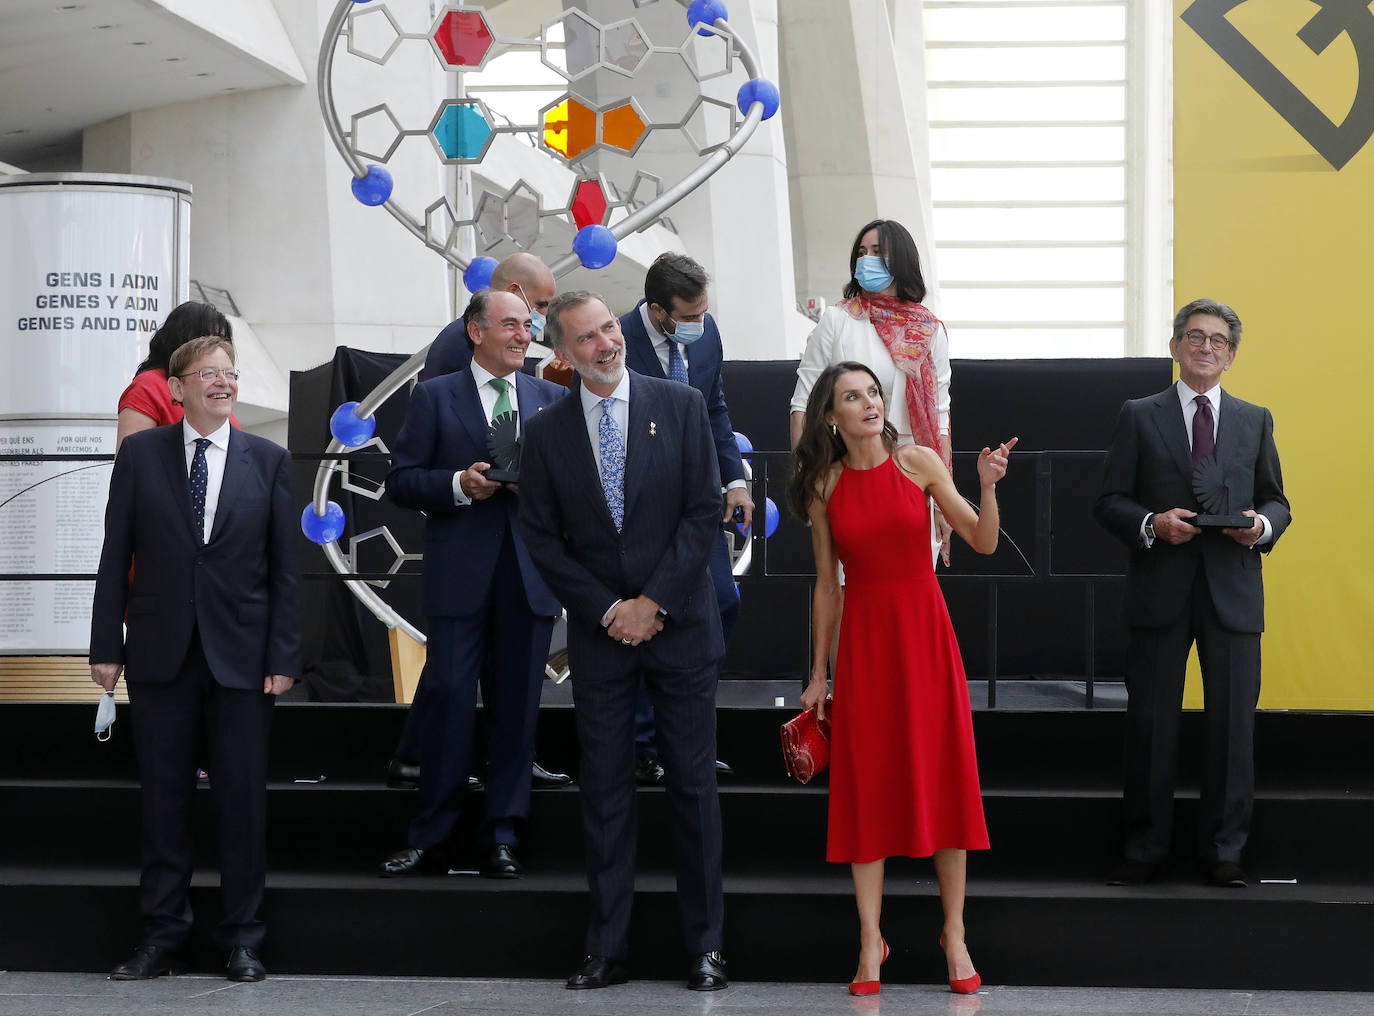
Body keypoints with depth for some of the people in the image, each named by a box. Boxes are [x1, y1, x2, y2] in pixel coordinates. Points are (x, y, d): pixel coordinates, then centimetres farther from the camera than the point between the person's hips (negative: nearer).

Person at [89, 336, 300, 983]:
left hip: (241, 655, 0)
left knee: (243, 800, 2)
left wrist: (283, 657, -3)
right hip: (161, 655, 0)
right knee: (163, 797, 5)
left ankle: (242, 939, 12)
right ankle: (162, 938, 14)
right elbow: (115, 556, 4)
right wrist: (106, 647, -1)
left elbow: (286, 567, 3)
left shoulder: (269, 461, 5)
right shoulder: (140, 454, 5)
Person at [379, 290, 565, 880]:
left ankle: (502, 837, 11)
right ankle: (429, 837, 3)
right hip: (459, 576, -2)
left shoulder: (552, 399, 14)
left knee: (516, 706, 4)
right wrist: (459, 485, -14)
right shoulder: (434, 398, 6)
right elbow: (401, 481, 2)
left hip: (530, 577, 2)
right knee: (448, 700, -5)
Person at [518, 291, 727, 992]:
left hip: (679, 625, -1)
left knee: (693, 784, 1)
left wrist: (653, 603, -10)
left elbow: (705, 511, -3)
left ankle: (705, 947, 9)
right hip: (599, 635, 1)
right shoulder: (547, 432, 4)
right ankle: (607, 950, 8)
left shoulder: (681, 406, 1)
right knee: (605, 793, 3)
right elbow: (542, 538, 4)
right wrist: (608, 610, -6)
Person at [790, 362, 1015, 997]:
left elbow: (983, 543, -1)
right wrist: (819, 673, 8)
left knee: (943, 777, -1)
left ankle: (954, 932, 9)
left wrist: (988, 486, -18)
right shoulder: (824, 486, 3)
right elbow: (826, 584, 7)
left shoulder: (919, 463, 0)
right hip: (863, 638, 1)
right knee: (867, 784, 1)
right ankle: (871, 940, 7)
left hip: (924, 630, 0)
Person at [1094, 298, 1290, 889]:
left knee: (1233, 724, 1)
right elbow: (1109, 502, 4)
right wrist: (1151, 524, -15)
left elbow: (1276, 502, 15)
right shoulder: (1139, 418, 7)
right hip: (1159, 594, -1)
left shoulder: (1255, 421, 14)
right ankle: (1144, 850, 11)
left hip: (1233, 593, 1)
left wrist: (1263, 525, -8)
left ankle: (1224, 852, 10)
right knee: (1150, 724, 2)